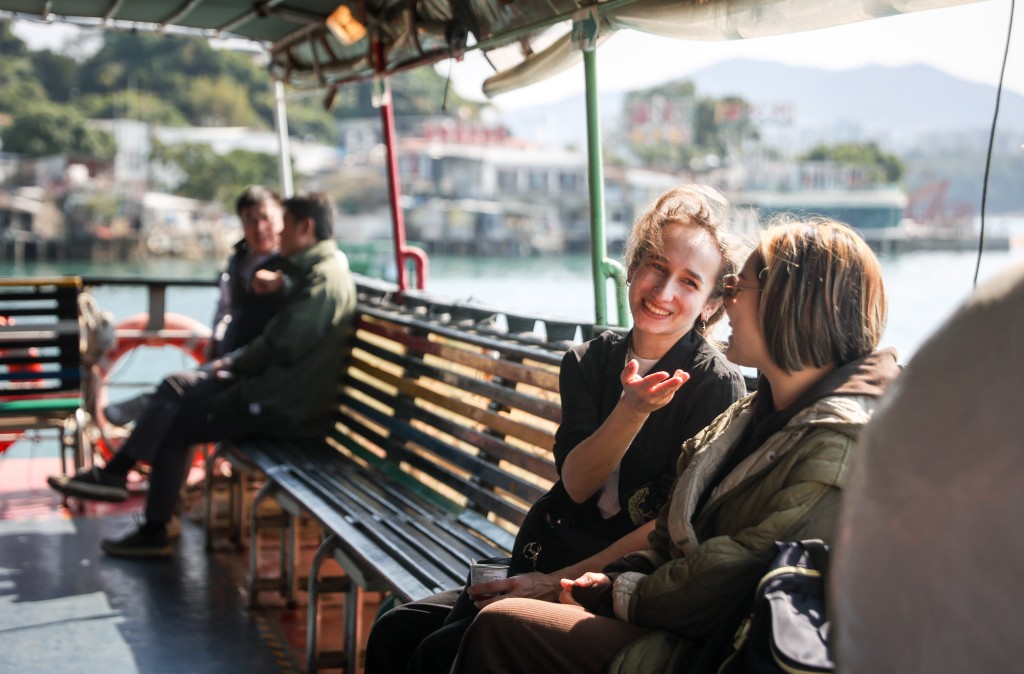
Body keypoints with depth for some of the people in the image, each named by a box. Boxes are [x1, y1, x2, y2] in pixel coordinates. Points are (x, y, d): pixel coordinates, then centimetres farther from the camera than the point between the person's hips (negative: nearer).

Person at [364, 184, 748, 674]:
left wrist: (559, 581, -14)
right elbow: (576, 483, -6)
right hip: (548, 558, 6)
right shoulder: (588, 362, 6)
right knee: (395, 632, -7)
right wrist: (631, 410, -25)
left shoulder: (717, 385, -9)